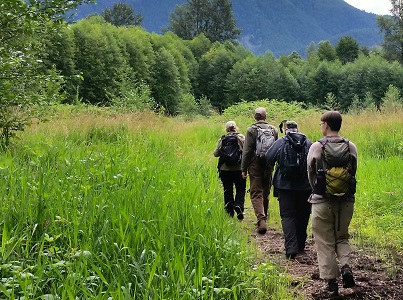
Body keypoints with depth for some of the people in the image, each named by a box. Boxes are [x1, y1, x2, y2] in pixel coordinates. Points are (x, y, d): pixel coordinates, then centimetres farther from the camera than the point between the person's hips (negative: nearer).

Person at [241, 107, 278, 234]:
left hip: (255, 165, -4)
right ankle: (263, 217, 29)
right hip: (269, 166, 4)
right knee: (265, 193, 17)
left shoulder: (251, 130, -6)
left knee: (256, 194, -4)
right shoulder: (273, 129, 6)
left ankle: (261, 219, -20)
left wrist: (244, 169, -3)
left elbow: (247, 151, -7)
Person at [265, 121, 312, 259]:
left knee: (287, 215, 0)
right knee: (302, 215, 16)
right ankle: (300, 245, 25)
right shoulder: (308, 143, 3)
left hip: (285, 185, -2)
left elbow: (268, 158, -5)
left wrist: (275, 165, 17)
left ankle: (291, 248, -13)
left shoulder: (280, 142, -3)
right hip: (305, 186, 2)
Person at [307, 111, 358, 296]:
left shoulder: (316, 147, -9)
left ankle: (331, 282, 8)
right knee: (342, 237, 21)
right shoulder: (351, 147, -3)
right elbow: (354, 172, 4)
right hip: (346, 200, 3)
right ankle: (346, 267, -2)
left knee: (325, 242, 8)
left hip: (322, 201, -2)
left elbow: (310, 174, 0)